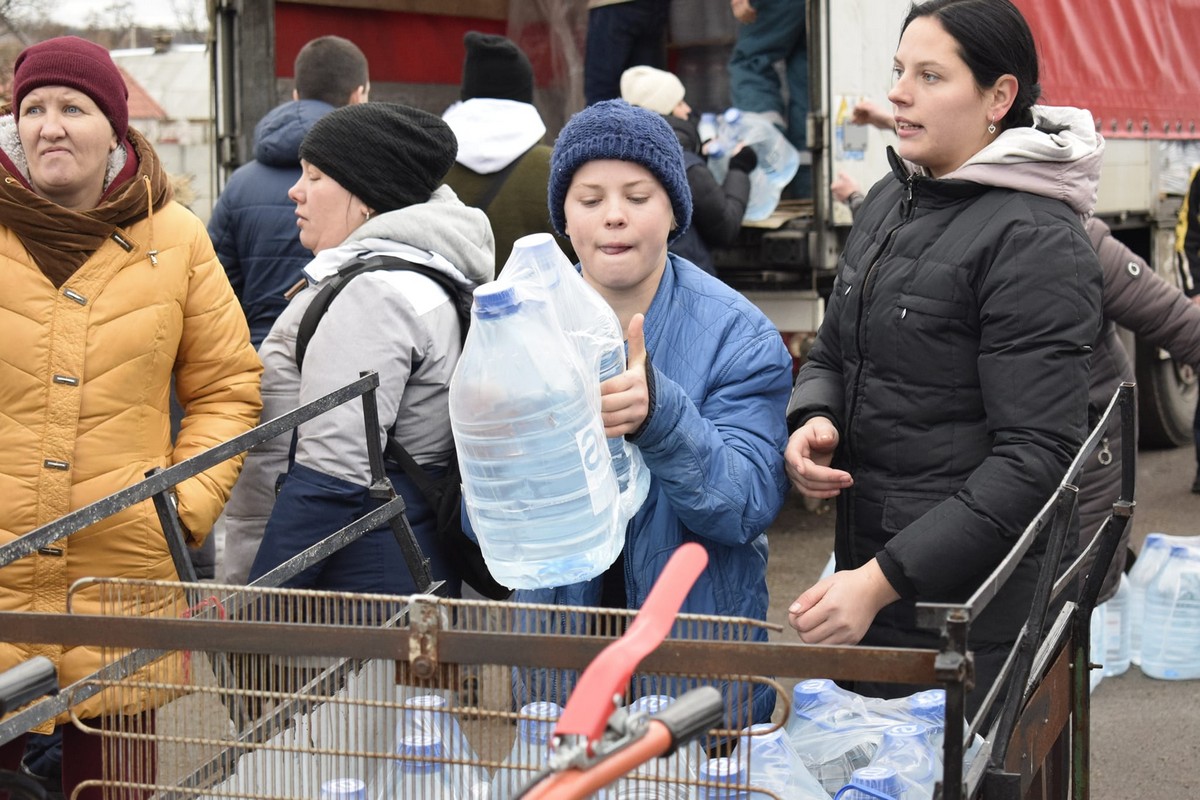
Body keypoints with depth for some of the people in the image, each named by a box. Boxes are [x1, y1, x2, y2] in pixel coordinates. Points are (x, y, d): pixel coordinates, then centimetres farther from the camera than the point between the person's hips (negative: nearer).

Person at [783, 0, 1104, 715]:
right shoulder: (891, 201, 10)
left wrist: (883, 580, -25)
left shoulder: (1035, 240, -15)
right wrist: (811, 421, -3)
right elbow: (832, 350, 21)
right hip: (868, 565, 7)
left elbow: (1036, 455, -20)